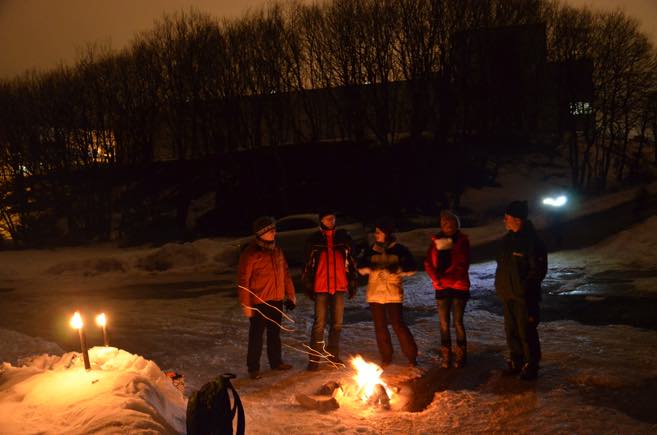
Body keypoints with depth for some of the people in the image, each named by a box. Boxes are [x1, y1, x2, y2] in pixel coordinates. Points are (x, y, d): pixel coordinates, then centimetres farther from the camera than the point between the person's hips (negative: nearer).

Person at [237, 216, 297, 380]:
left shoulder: (276, 250, 9)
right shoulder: (250, 253, -14)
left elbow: (285, 273, 16)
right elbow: (243, 280, -14)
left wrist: (291, 294, 13)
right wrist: (246, 305, -16)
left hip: (276, 300, 7)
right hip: (258, 302, -6)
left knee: (274, 332, 17)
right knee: (256, 335, 2)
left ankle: (275, 361, 30)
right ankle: (253, 368, 12)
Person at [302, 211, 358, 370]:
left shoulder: (344, 237, 7)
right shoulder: (314, 240, 3)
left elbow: (350, 262, 12)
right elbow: (308, 264, 5)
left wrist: (352, 283, 8)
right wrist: (308, 286, 0)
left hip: (339, 286, 3)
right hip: (321, 287, -3)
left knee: (337, 323, 10)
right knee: (319, 324, -5)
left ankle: (333, 355, 23)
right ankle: (314, 358, 1)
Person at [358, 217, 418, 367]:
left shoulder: (399, 250, -1)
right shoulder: (371, 250, 9)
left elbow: (411, 268, -5)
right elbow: (361, 267, 5)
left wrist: (396, 269, -20)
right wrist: (370, 267, -16)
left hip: (393, 293, -4)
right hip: (375, 294, 4)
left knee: (398, 324, -10)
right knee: (380, 326, 6)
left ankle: (411, 356, 1)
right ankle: (386, 358, 17)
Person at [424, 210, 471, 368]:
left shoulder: (462, 240, -5)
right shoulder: (436, 240, 6)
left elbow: (463, 265, -10)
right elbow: (428, 263, 5)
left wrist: (446, 278, -16)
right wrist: (436, 278, -10)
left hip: (459, 286, -3)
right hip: (442, 287, 3)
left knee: (458, 322, 0)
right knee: (444, 323, 6)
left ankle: (461, 356, 13)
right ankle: (446, 356, 15)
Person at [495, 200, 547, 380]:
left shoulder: (532, 241, -15)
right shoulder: (507, 239, 10)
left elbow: (539, 269, -16)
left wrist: (525, 287, -18)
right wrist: (501, 287, 13)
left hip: (524, 296, -8)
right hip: (508, 295, 8)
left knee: (526, 331, -1)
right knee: (511, 330, 15)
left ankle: (531, 366, 11)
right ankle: (515, 362, 28)